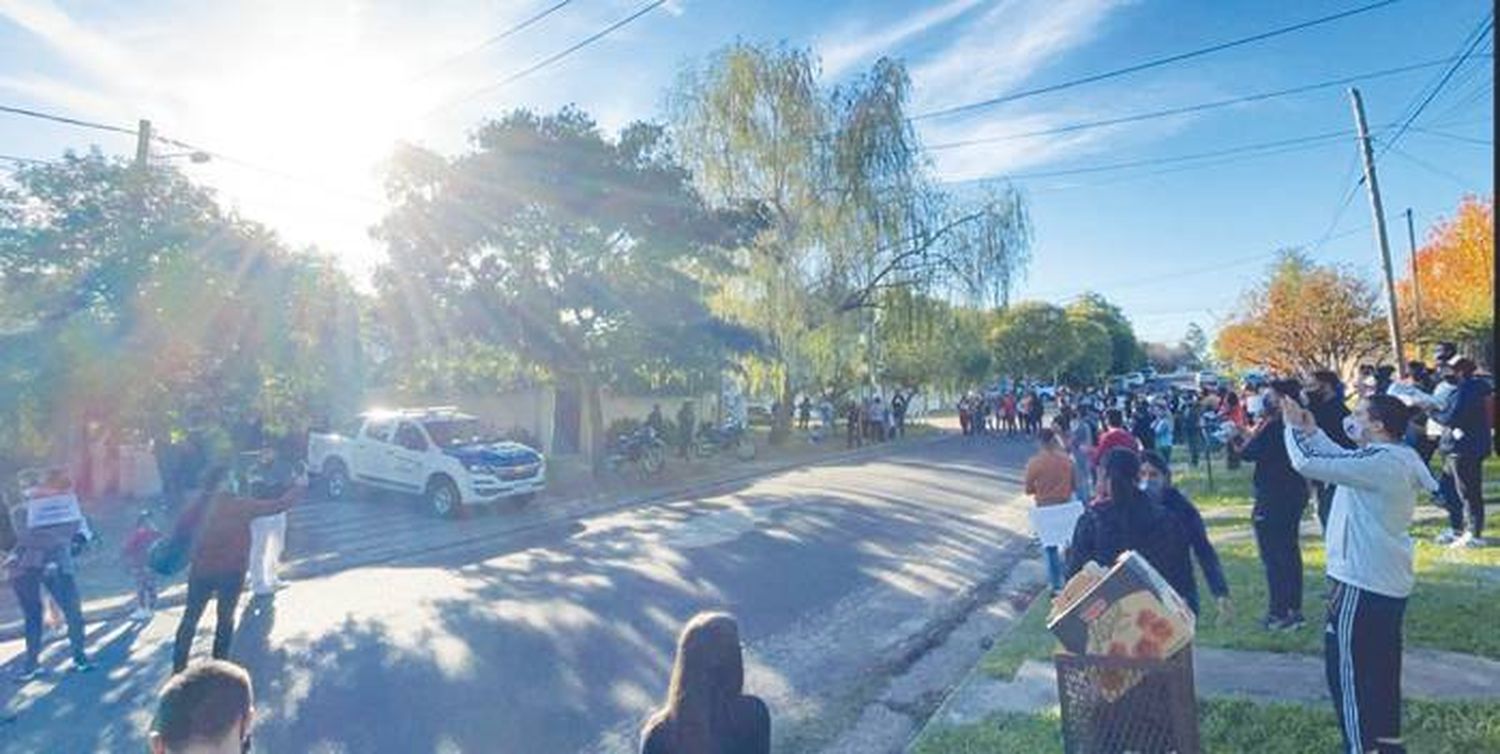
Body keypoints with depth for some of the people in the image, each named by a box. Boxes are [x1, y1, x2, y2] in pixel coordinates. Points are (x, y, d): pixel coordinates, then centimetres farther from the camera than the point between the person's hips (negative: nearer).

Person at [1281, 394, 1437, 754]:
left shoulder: (1379, 461, -24)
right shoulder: (1400, 457, 6)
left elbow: (1307, 463, -28)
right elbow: (1345, 461, 19)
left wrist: (1293, 426, -12)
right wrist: (1312, 431, 10)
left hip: (1362, 582, -10)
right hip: (1387, 580, 10)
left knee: (1347, 667, 2)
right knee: (1381, 666, 22)